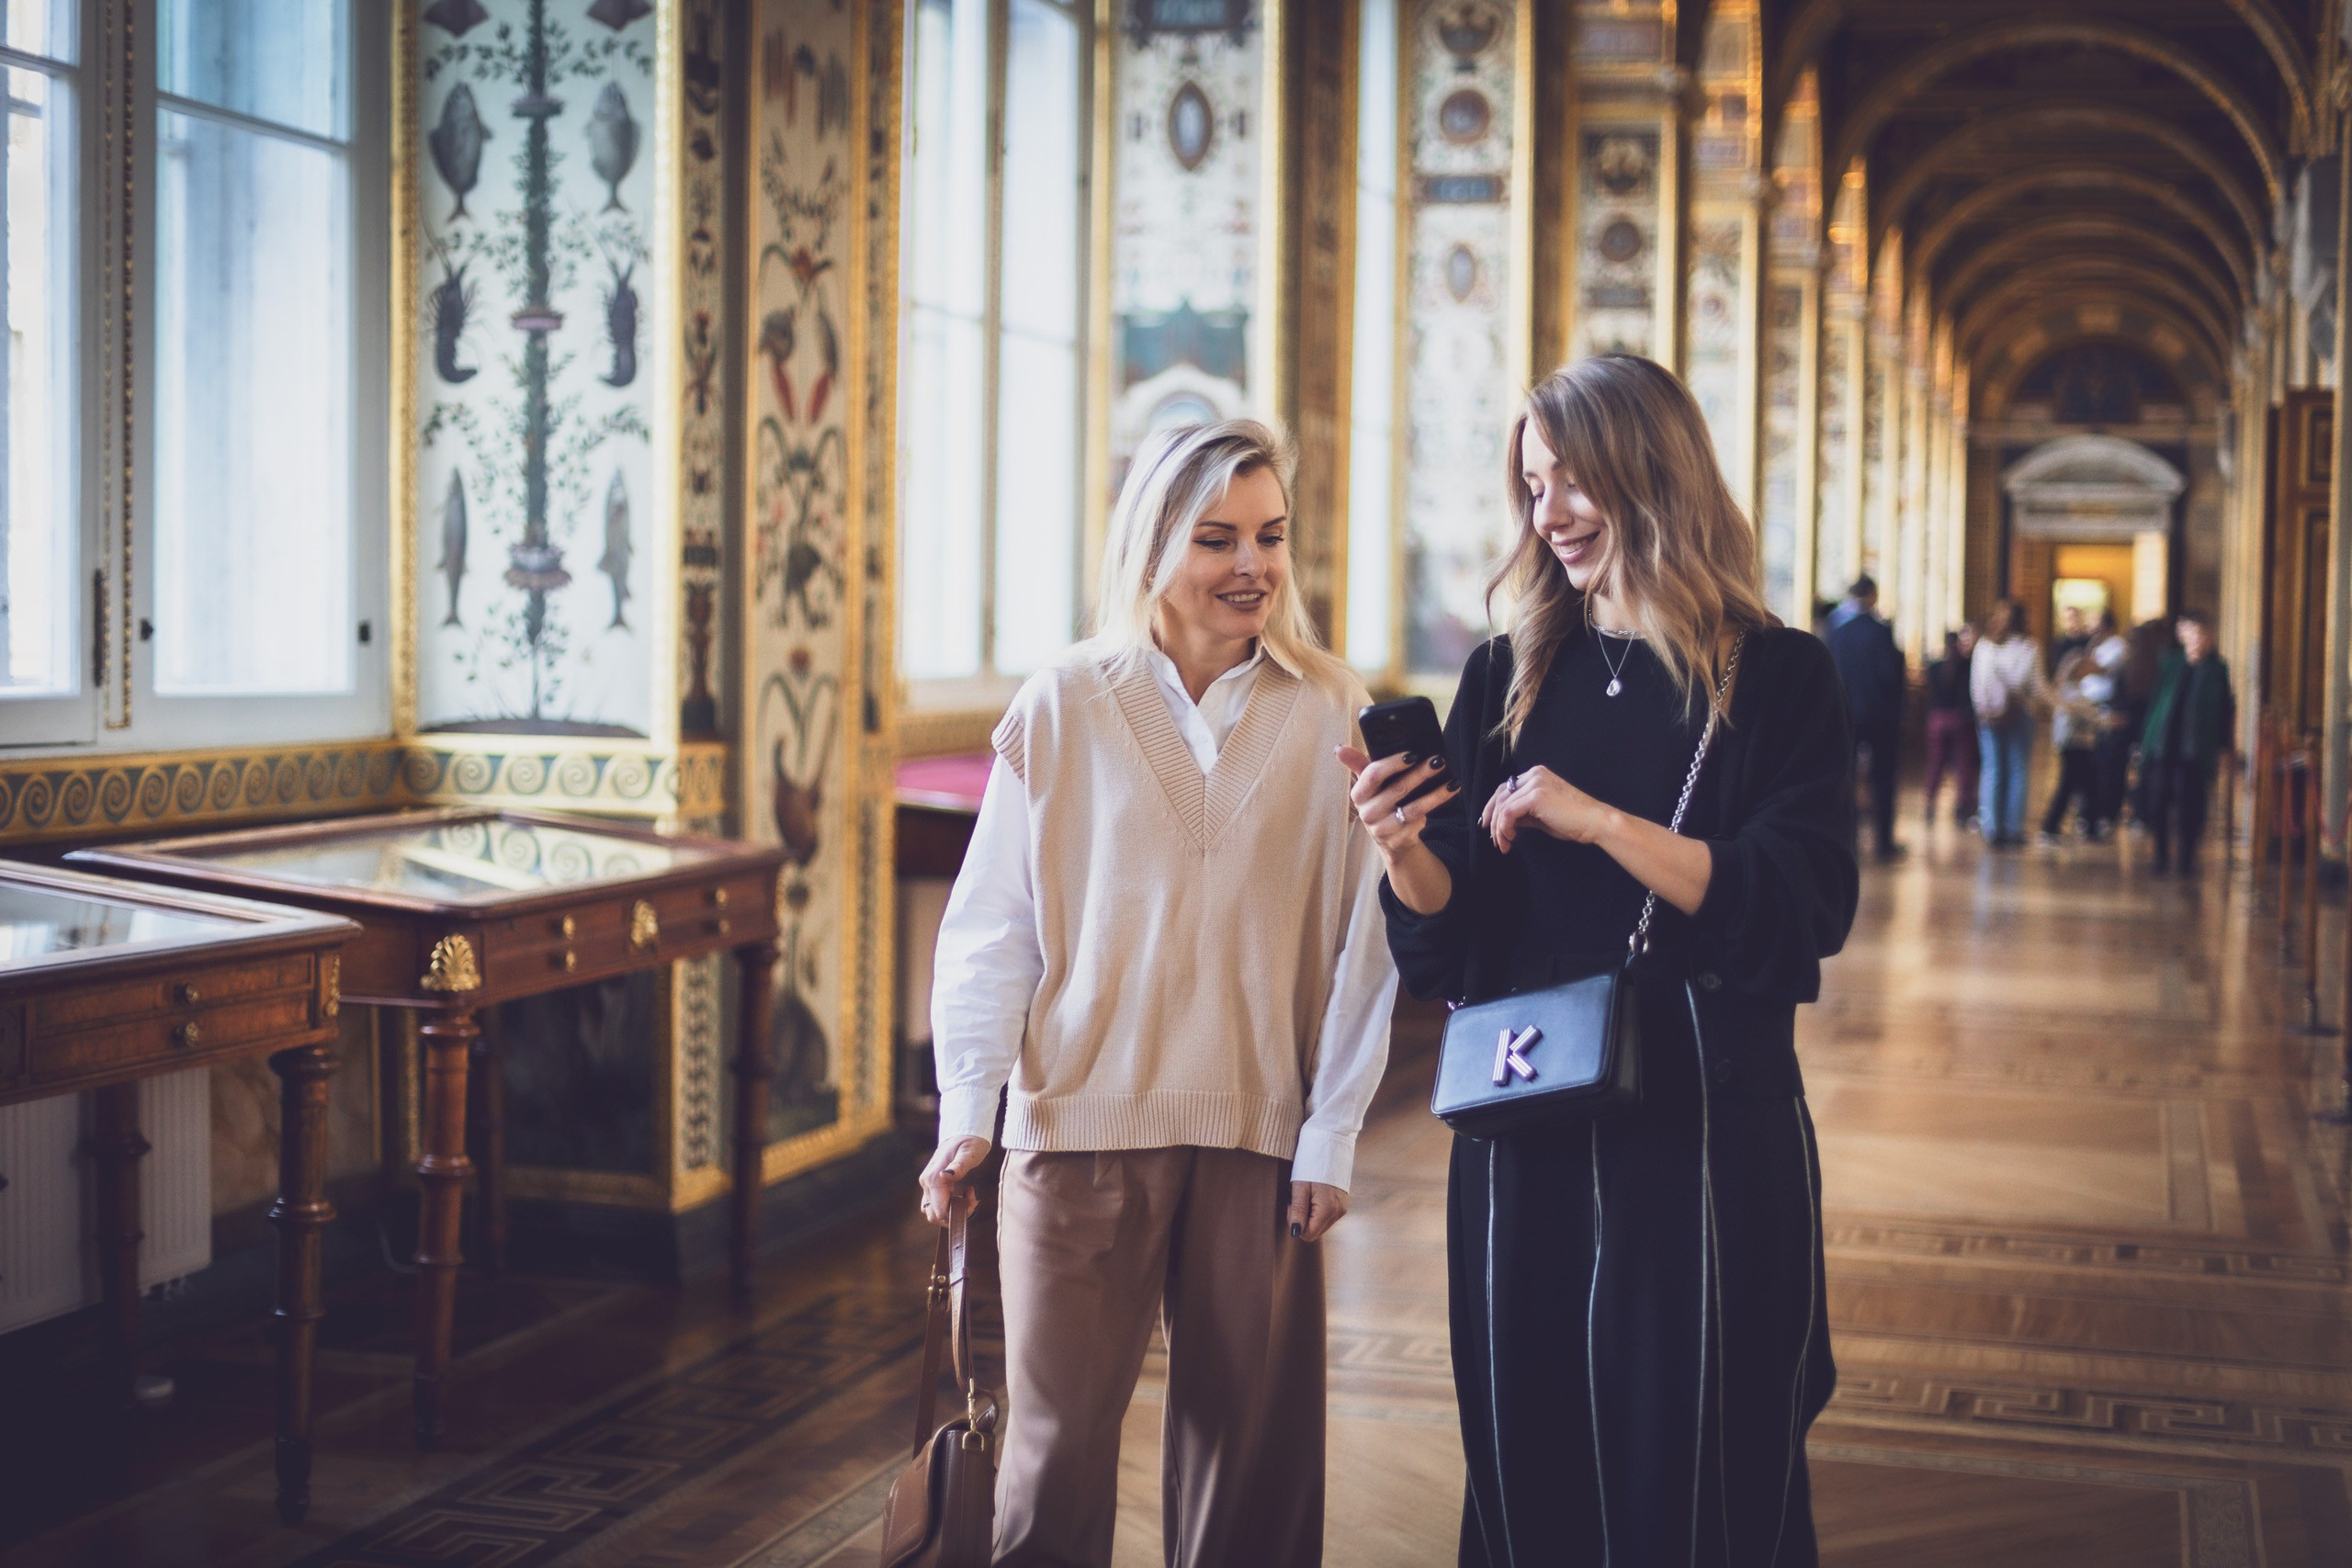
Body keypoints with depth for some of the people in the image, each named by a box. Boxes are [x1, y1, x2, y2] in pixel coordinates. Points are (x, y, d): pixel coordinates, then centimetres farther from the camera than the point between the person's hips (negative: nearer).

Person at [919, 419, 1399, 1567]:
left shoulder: (1330, 716, 2)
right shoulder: (1063, 710, 2)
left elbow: (1363, 941, 2)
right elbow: (988, 927, 4)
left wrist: (1331, 1134, 0)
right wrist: (967, 1111, -3)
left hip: (1259, 1133, 1)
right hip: (1080, 1120, 0)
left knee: (1251, 1441, 7)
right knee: (1059, 1434, 4)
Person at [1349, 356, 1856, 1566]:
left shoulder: (1777, 678, -2)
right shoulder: (1507, 680, 8)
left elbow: (1804, 910, -13)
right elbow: (1454, 931, 7)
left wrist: (1600, 822, -20)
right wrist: (1405, 853, -14)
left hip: (1705, 1125, -3)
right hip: (1524, 1130, 3)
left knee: (1699, 1469, 6)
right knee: (1528, 1463, 12)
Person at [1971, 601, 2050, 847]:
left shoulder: (1984, 646, -1)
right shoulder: (2029, 648, -4)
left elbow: (1976, 683, -2)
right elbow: (2036, 684, -3)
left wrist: (1983, 709, 5)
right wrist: (2044, 703, 13)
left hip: (1989, 716, 1)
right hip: (2019, 714, -1)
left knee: (1992, 771, 5)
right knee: (2017, 771, 5)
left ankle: (1992, 829, 1)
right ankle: (2014, 830, 2)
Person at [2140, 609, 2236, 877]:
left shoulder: (2217, 668, 2)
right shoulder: (2171, 663, 6)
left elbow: (2225, 710, 5)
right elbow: (2155, 700, 10)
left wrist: (2223, 746, 1)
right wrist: (2147, 738, 7)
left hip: (2197, 748, -2)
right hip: (2163, 743, 2)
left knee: (2191, 802, -3)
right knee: (2159, 800, 1)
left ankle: (2187, 858, 10)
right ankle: (2162, 854, 15)